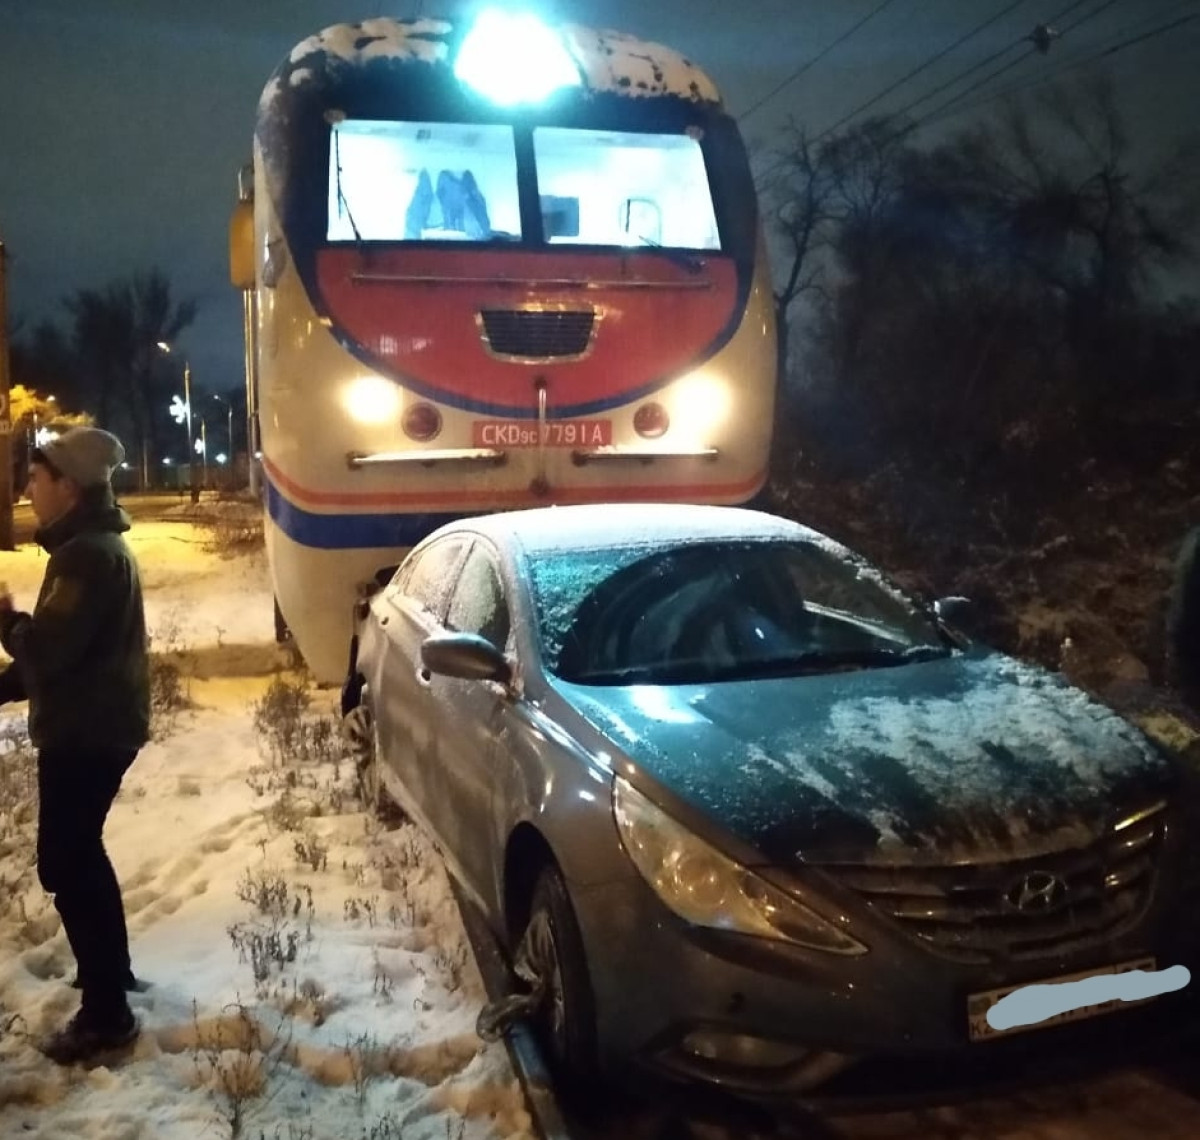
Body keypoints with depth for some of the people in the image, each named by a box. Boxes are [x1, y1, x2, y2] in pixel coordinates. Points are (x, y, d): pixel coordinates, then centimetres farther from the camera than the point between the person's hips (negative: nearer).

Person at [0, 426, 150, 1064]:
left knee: (63, 864, -4)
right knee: (80, 854, 22)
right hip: (95, 728, 10)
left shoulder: (85, 554, -20)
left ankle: (105, 1014, 4)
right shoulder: (95, 546, 14)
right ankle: (113, 968, 37)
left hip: (86, 734, -10)